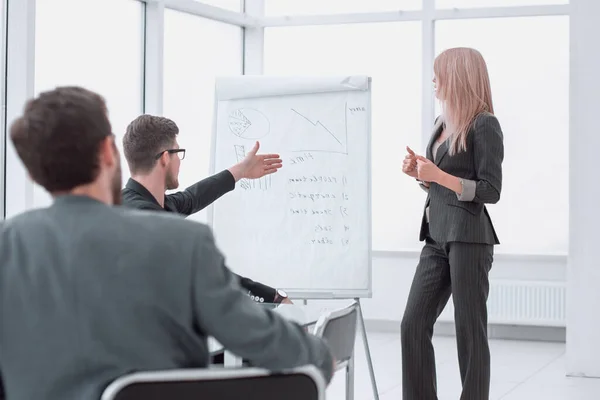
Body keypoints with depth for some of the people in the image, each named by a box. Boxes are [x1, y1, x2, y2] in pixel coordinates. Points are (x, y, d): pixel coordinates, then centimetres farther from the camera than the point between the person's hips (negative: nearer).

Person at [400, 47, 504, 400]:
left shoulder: (484, 125, -8)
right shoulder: (442, 123, 15)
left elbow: (491, 192, -13)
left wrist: (439, 175, -17)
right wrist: (419, 173, 4)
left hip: (469, 238, -8)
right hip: (437, 237, 8)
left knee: (469, 330, 0)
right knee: (414, 324, 4)